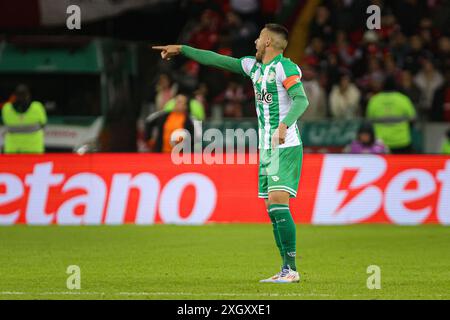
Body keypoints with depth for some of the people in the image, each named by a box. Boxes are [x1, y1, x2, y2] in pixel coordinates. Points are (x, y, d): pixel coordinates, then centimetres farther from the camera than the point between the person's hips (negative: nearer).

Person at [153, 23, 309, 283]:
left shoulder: (285, 67, -11)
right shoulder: (254, 66, 14)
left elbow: (301, 100, -24)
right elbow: (217, 60, 20)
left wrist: (284, 124, -40)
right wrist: (181, 49, 20)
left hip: (286, 147, -9)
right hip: (267, 148, 9)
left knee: (278, 202, -17)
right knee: (272, 210, 5)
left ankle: (291, 270, -17)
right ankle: (286, 270, 7)